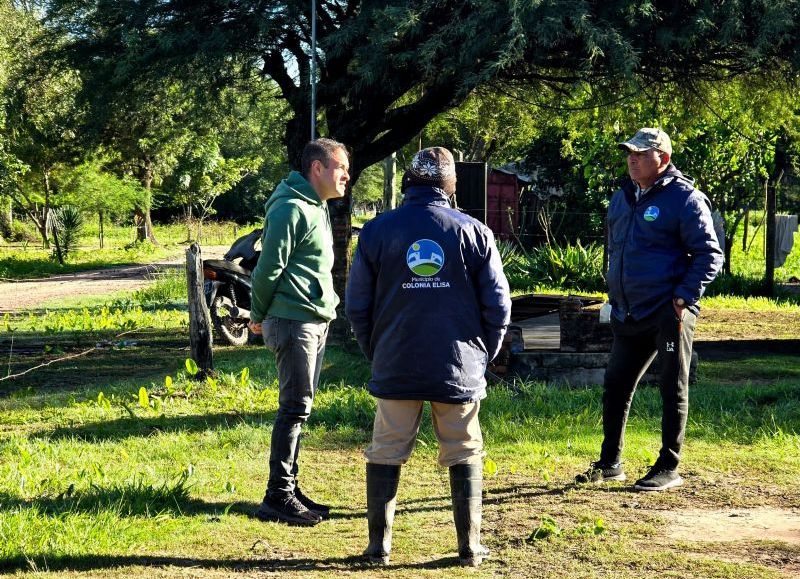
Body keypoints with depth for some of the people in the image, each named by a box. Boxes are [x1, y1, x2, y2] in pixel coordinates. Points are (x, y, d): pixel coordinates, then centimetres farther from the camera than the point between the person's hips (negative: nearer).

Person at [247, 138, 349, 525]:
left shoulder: (317, 208, 17)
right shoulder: (291, 209, -15)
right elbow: (269, 268, -16)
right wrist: (260, 316, -4)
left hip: (315, 322, 10)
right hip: (293, 321, -10)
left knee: (299, 407, 13)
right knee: (295, 408, -8)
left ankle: (289, 490, 20)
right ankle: (278, 498, -3)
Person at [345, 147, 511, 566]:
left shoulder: (377, 231, 0)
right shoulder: (473, 232, -1)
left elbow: (356, 305, 3)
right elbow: (498, 305, 0)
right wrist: (482, 356, 13)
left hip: (395, 368, 0)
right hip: (459, 370, 0)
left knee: (386, 456, 10)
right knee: (465, 456, 11)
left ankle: (380, 546, 12)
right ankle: (470, 547, 12)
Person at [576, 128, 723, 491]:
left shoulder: (685, 199, -8)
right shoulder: (621, 199, 14)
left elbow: (709, 254, -10)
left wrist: (684, 298, -17)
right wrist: (615, 297, 18)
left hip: (669, 314, -7)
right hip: (628, 315, 8)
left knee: (673, 390, 1)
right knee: (615, 386, 11)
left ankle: (668, 469, 8)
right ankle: (609, 464, 23)